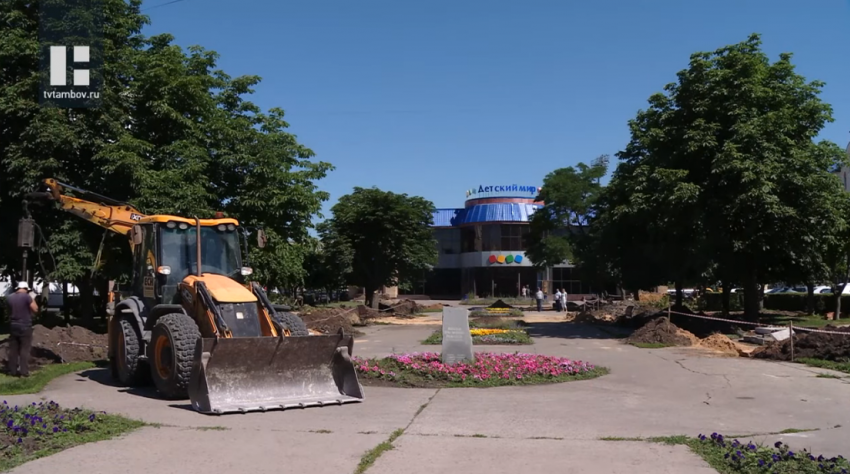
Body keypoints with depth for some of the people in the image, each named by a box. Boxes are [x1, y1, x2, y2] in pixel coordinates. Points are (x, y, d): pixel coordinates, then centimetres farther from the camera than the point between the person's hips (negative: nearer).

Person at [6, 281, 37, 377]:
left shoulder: (9, 297, 6)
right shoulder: (26, 296, -12)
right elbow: (35, 309, -10)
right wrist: (31, 300, 0)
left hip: (13, 326, 5)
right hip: (25, 326, -5)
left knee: (13, 350, 9)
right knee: (25, 349, -2)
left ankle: (12, 371, 11)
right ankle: (24, 371, -5)